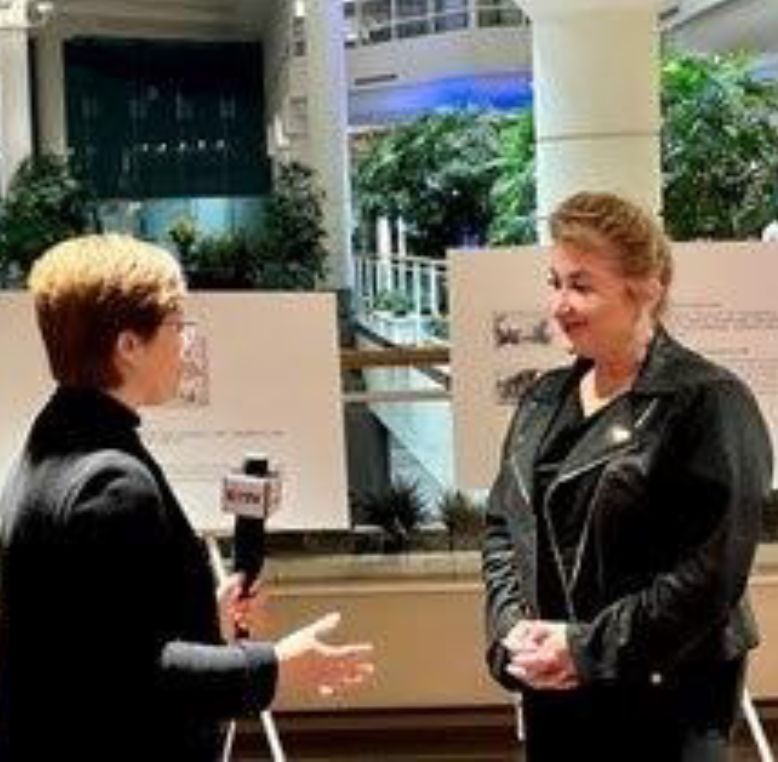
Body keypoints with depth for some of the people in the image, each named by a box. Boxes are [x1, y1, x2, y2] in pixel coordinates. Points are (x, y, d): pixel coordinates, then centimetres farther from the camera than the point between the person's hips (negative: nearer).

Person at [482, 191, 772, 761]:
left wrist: (589, 648, -18)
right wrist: (512, 629, -5)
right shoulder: (545, 399, 9)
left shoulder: (708, 402, -12)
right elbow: (503, 525, 12)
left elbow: (712, 570, -17)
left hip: (665, 698, -6)